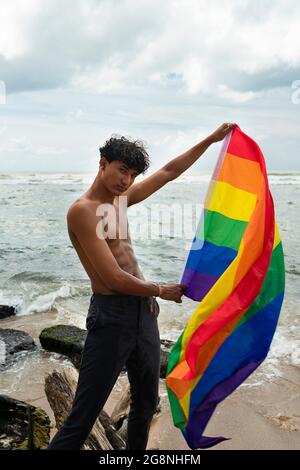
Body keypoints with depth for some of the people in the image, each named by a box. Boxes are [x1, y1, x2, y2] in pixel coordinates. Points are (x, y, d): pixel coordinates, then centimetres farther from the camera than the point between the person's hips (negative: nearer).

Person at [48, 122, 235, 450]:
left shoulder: (121, 197, 10)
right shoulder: (82, 210, -14)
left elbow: (170, 172, 20)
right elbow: (115, 279, -19)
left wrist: (212, 139, 21)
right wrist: (161, 292, -5)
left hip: (144, 312, 8)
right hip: (111, 316, -8)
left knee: (146, 403, 21)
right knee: (80, 422, -2)